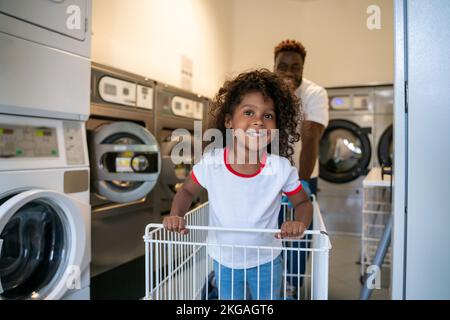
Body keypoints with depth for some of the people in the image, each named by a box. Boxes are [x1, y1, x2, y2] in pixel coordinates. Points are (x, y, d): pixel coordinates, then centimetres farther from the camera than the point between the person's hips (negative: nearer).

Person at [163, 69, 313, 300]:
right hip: (224, 260, 1)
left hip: (266, 261, 0)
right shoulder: (210, 162, -20)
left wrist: (300, 222, -26)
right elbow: (187, 191, -1)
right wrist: (176, 215, -19)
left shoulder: (281, 168, -22)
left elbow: (303, 203, -6)